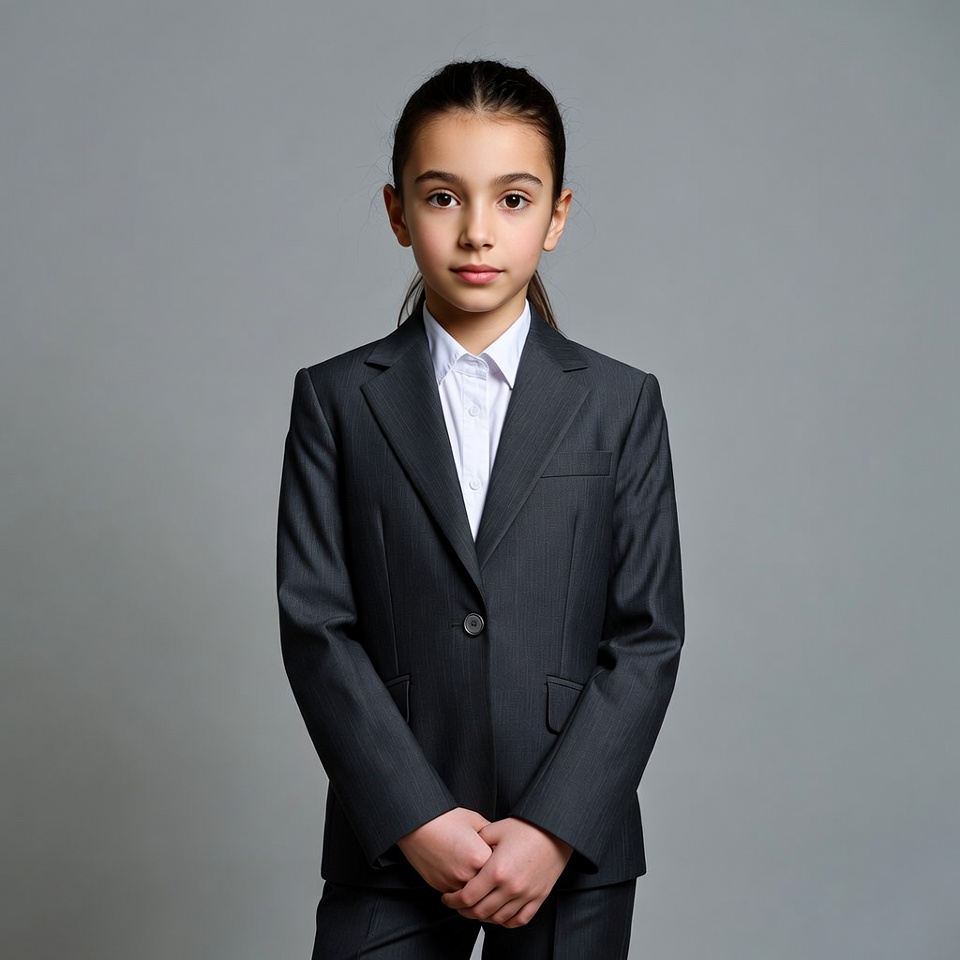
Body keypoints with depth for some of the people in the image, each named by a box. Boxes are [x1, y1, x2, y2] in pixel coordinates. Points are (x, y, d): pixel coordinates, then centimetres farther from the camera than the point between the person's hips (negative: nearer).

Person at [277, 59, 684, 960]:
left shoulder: (621, 403, 3)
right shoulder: (336, 400, 2)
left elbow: (647, 635, -2)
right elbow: (316, 626, -3)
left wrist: (556, 827, -11)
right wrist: (414, 818, -12)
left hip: (572, 845, 0)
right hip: (390, 847, 0)